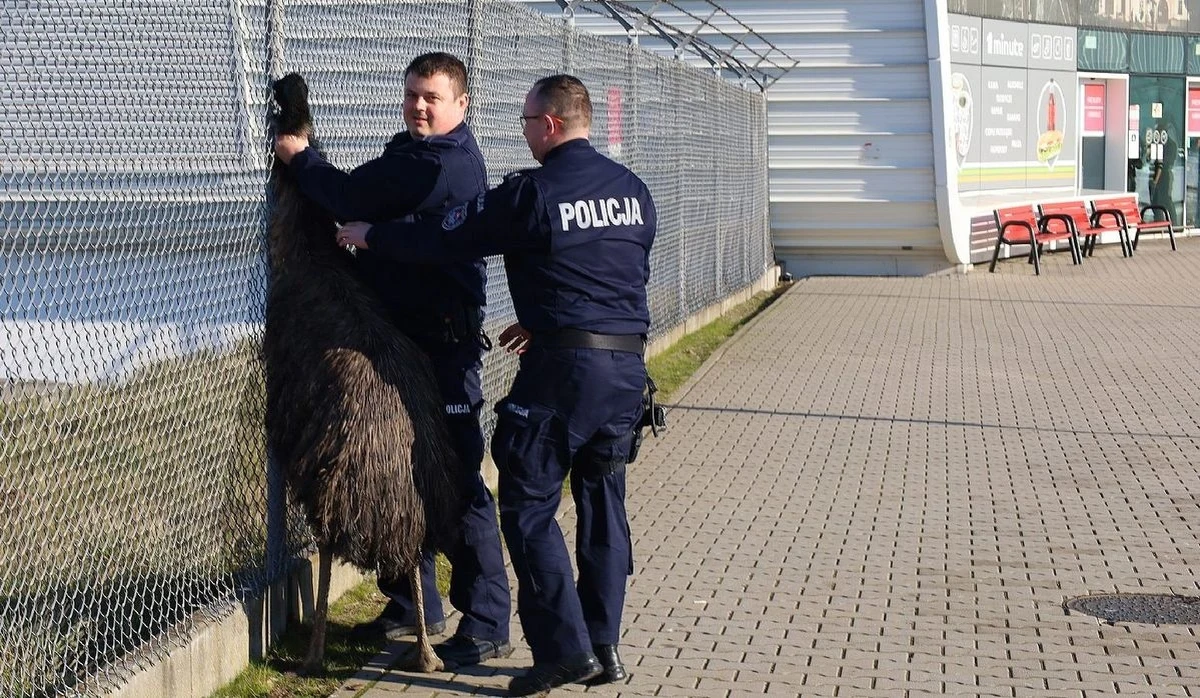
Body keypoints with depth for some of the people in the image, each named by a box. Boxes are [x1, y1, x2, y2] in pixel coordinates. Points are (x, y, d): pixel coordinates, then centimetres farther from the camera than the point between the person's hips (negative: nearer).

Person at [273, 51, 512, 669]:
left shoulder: (442, 164, -17)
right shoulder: (415, 155, 18)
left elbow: (351, 200, -18)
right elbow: (363, 210, 14)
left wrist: (299, 157, -3)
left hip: (443, 344, -10)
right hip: (402, 336, 10)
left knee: (457, 481, -6)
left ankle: (487, 626, 1)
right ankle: (413, 605, 28)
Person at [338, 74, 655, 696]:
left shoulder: (531, 193, -10)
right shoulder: (633, 188, 12)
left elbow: (443, 240, -6)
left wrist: (370, 236, 9)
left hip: (564, 365, -7)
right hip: (628, 363, 7)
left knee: (528, 504, 1)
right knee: (603, 502, 13)